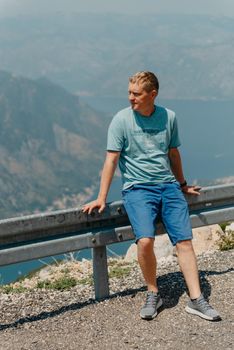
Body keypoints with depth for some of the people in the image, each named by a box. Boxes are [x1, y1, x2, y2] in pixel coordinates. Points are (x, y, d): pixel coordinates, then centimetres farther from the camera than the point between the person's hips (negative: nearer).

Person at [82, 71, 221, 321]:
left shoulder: (169, 117, 7)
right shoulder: (122, 120, -3)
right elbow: (111, 160, -4)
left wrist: (182, 185, 30)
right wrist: (101, 198, -7)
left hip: (168, 186, 3)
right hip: (137, 188, -3)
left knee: (184, 241, -8)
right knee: (145, 241, -23)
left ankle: (196, 300, -3)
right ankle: (153, 295, -3)